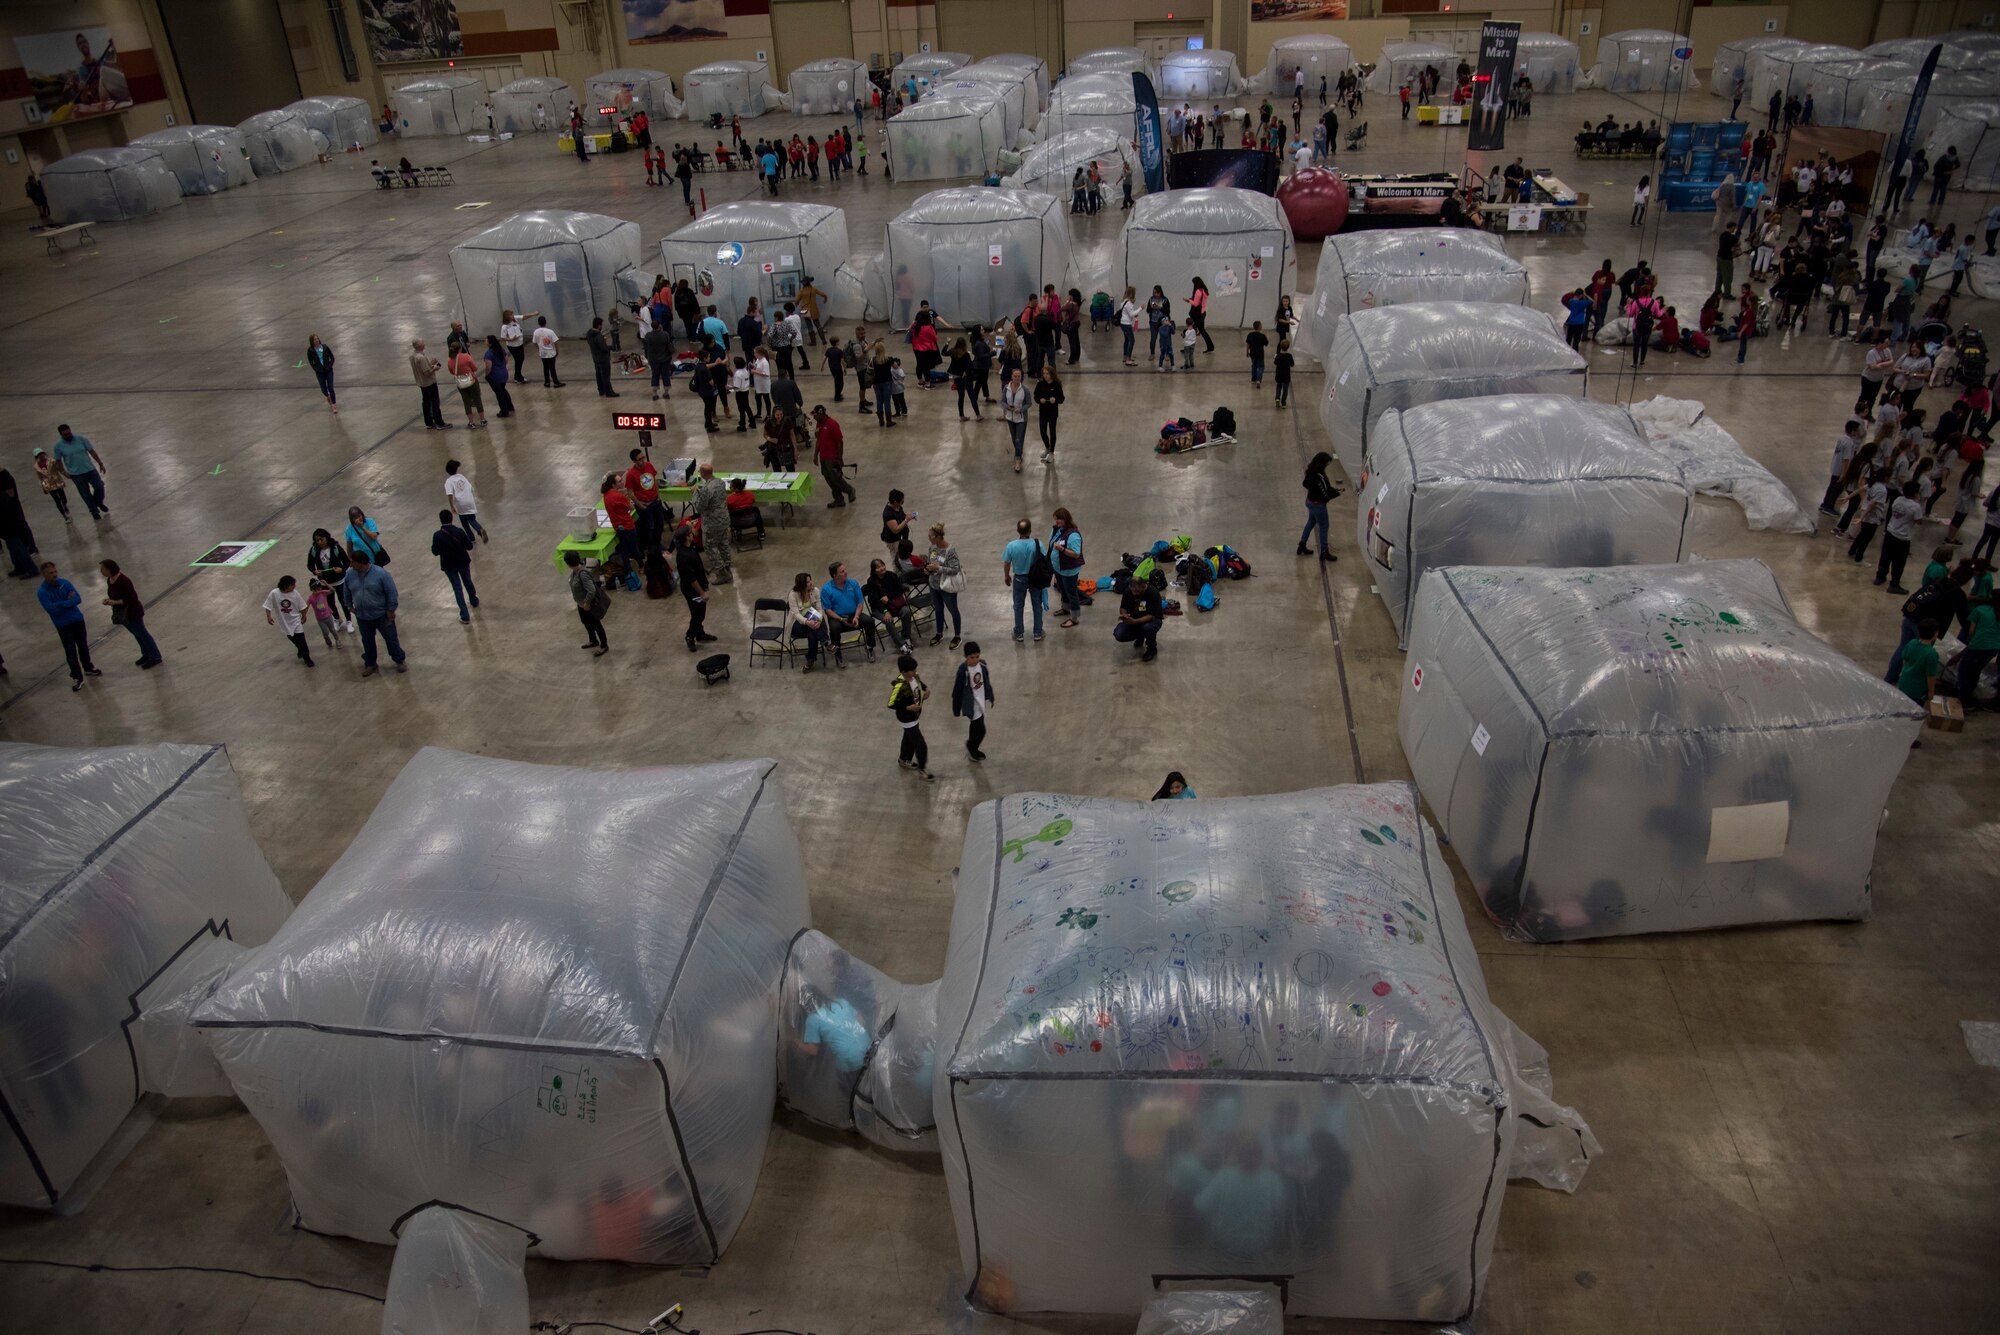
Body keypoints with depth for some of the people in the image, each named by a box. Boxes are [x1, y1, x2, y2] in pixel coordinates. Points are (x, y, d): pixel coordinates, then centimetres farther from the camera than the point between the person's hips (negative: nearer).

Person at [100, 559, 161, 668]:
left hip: (132, 613, -9)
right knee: (137, 634, 20)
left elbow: (132, 598, -26)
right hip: (123, 613, 9)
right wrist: (109, 599, -5)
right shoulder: (109, 580, 0)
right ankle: (146, 655, 34)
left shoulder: (123, 581, -28)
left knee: (142, 634, 2)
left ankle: (155, 658, 12)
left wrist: (115, 602, -28)